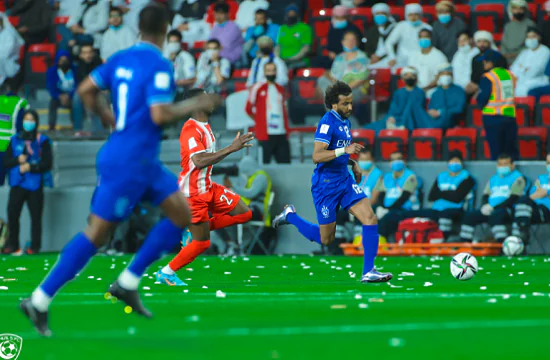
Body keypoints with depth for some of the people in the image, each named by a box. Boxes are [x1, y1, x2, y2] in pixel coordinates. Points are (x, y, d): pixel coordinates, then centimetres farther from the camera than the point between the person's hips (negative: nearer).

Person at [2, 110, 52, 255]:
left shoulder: (42, 141, 1)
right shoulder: (15, 140, 11)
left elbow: (47, 163, -3)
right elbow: (6, 162, 9)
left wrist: (31, 167, -14)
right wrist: (18, 160, -10)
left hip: (35, 184, -2)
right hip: (17, 184, 2)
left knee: (35, 216, -2)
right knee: (12, 214, -6)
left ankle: (34, 247, 3)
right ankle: (12, 245, 3)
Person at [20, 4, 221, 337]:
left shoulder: (122, 59, 8)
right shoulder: (159, 65, -16)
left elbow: (86, 90, 10)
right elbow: (160, 115, -24)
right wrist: (194, 106, -9)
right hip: (129, 163, -9)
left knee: (182, 214, 11)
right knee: (97, 234, -4)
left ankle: (128, 283, 12)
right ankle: (40, 302, -1)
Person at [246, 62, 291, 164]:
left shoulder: (281, 89, 15)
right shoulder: (258, 88, -1)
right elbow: (249, 109, 4)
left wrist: (286, 130, 15)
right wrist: (260, 120, 9)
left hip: (281, 134, 5)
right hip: (265, 135, -5)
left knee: (285, 162, 1)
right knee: (264, 163, -5)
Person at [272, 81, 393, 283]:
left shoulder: (345, 121, 9)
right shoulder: (328, 122, -18)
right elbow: (317, 156, -27)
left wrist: (352, 163, 12)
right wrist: (344, 150, -37)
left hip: (344, 179, 8)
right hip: (326, 184, -8)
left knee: (370, 219, -11)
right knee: (325, 239, 4)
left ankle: (368, 272, -10)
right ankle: (290, 216, 28)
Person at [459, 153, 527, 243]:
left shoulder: (518, 178, 0)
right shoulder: (493, 179, 25)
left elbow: (513, 199, -11)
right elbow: (485, 196, 21)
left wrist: (493, 207, -16)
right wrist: (485, 206, -5)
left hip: (508, 210, -7)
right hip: (490, 210, 7)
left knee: (494, 216, -38)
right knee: (469, 216, -11)